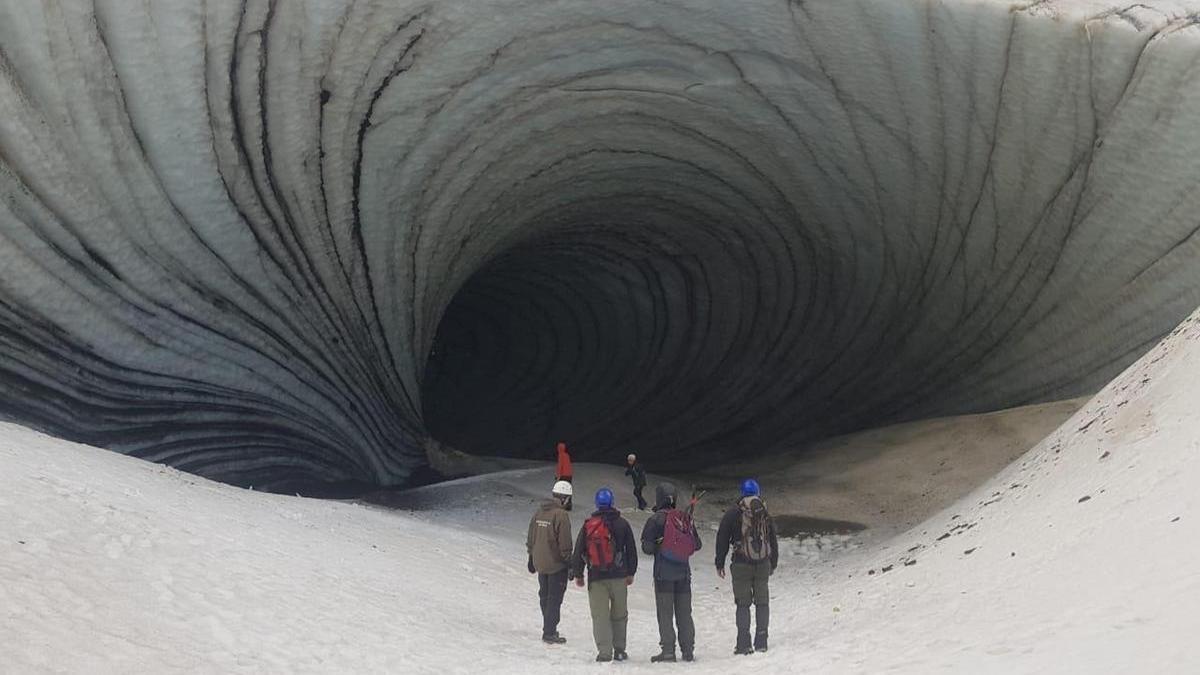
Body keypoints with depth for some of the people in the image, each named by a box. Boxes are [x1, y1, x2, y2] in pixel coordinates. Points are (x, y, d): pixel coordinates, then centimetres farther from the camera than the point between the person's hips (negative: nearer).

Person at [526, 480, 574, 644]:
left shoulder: (538, 512, 5)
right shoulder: (561, 515, -18)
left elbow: (530, 538, 14)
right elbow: (564, 543, -17)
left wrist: (531, 557, 23)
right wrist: (568, 561, -7)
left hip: (540, 563, 7)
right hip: (556, 565, -7)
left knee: (544, 596, 19)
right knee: (555, 598, 0)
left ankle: (549, 628, 31)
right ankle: (549, 633, 1)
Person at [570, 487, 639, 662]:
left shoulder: (588, 526, 1)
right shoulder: (622, 524, 1)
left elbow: (578, 551, 4)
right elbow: (632, 550, 6)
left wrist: (578, 574, 14)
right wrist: (631, 572, 17)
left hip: (596, 577, -1)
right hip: (619, 576, 1)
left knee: (600, 615, 1)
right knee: (619, 615, 12)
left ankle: (604, 651, -6)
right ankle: (619, 650, 14)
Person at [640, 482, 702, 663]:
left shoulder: (656, 519, -11)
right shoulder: (686, 518, 3)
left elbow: (647, 547, -13)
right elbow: (697, 545, 7)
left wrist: (656, 549, 8)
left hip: (663, 572, -4)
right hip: (684, 571, 4)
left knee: (665, 612, 1)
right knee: (684, 612, 12)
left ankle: (668, 651, -2)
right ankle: (688, 650, 14)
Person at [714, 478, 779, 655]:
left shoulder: (733, 513, -3)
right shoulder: (765, 513, 6)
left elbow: (722, 539, -1)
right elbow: (773, 541, 13)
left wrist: (720, 564, 7)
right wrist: (773, 564, 24)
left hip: (741, 565, -2)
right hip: (763, 564, 2)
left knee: (743, 604, 2)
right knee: (762, 602, 10)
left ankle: (744, 644, -4)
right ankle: (761, 642, 10)